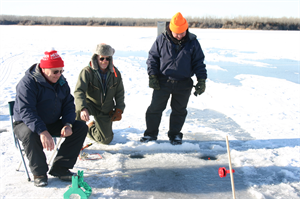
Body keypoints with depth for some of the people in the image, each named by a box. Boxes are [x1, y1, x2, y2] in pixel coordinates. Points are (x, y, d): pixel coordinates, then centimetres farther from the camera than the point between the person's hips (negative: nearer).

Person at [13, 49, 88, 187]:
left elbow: (69, 104, 4)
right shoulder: (28, 83, -21)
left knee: (81, 127, -11)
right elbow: (26, 111, -31)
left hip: (52, 124, 6)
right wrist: (42, 131, -44)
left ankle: (60, 168, -9)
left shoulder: (61, 81, 2)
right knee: (30, 135, -40)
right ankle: (39, 173, -15)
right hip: (26, 124, -6)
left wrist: (68, 124, -17)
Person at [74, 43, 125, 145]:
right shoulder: (87, 72, -20)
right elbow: (79, 91, -31)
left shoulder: (115, 73, -6)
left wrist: (119, 110, -4)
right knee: (78, 111, -40)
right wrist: (83, 109, -48)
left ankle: (90, 127, 35)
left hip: (106, 110, 4)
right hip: (90, 104, -4)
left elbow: (120, 93, 6)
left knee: (106, 139, 4)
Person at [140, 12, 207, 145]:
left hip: (183, 84, 0)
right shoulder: (161, 40, -5)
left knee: (179, 110, 10)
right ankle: (150, 133, 20)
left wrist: (201, 80, -5)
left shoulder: (192, 42, -4)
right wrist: (152, 75, -5)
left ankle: (175, 134, 27)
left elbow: (199, 62, 2)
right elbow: (152, 57, 3)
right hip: (162, 82, 0)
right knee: (155, 108, 5)